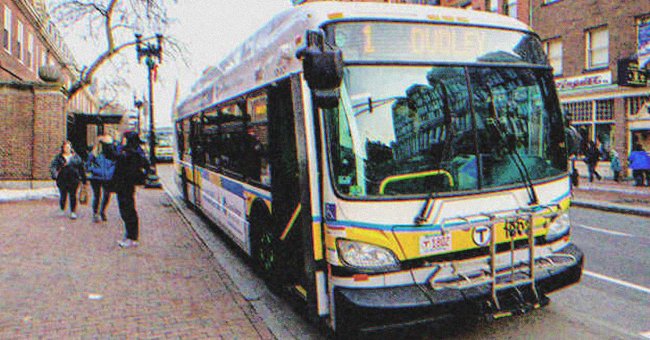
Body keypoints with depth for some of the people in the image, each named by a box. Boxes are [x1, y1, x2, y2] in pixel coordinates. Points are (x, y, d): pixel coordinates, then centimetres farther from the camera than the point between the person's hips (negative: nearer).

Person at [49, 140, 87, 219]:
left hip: (73, 180, 1)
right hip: (62, 180, 0)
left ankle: (73, 212, 8)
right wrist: (54, 174, -29)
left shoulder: (76, 157, 7)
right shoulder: (59, 157, 2)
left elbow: (81, 168, 10)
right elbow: (53, 166, -9)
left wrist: (84, 180, 9)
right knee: (63, 196, 6)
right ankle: (62, 210, 29)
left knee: (73, 196, 1)